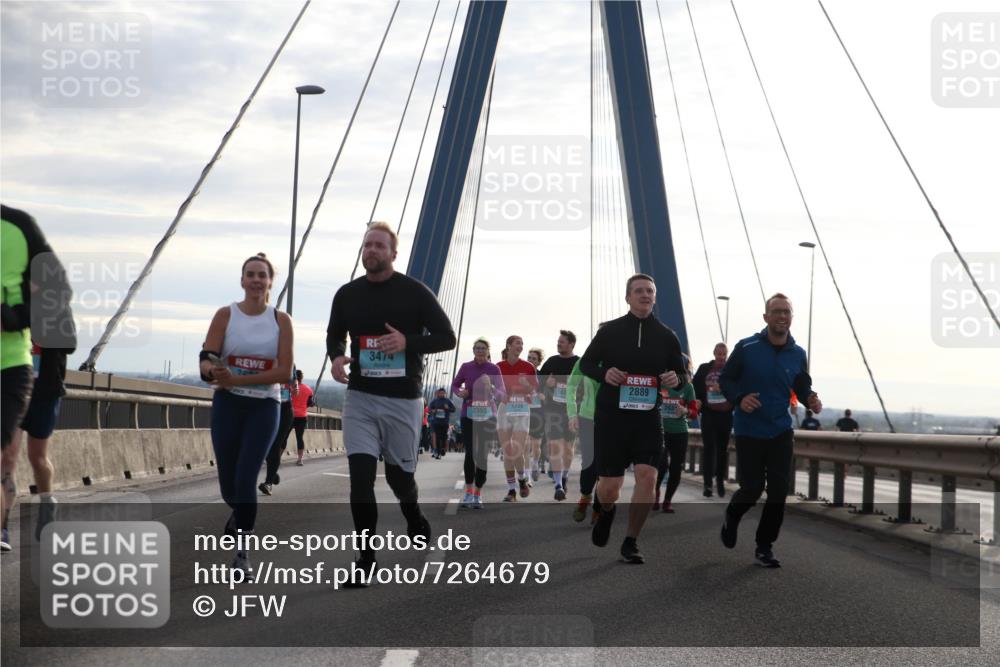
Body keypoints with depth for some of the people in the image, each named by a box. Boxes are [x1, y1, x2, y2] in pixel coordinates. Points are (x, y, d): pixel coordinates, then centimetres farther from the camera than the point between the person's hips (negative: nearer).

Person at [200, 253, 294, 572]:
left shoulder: (281, 320, -2)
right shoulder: (226, 315, 0)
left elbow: (284, 372, -10)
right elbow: (206, 360, -7)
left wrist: (236, 379, -18)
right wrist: (214, 370, -32)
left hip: (264, 407, -1)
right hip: (227, 405, 1)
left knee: (246, 478, -14)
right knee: (228, 483, 6)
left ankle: (243, 551, 0)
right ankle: (241, 514, 42)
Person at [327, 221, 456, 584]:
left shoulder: (415, 292, -5)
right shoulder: (347, 295, 4)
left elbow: (447, 337, -3)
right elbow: (335, 335, 19)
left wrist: (407, 342, -20)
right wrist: (336, 357, -5)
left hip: (403, 400, -2)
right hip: (360, 397, 2)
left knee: (398, 475, 10)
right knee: (360, 477, -9)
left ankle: (414, 518, 44)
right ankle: (366, 557, 0)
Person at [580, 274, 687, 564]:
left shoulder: (667, 336, 5)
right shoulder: (610, 331, 0)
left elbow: (682, 374, 14)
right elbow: (586, 363, 9)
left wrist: (676, 379, -11)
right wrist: (604, 373, -14)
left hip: (648, 417, 1)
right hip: (610, 416, -1)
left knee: (647, 476, -15)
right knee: (610, 489, 0)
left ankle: (630, 542, 2)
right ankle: (605, 510, 40)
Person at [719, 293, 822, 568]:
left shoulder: (798, 354, 1)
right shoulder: (746, 348, -10)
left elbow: (803, 386, 11)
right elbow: (726, 379, -2)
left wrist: (811, 399, -12)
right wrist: (739, 398, -21)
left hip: (781, 432, 3)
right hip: (749, 431, -3)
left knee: (778, 491, -2)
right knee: (752, 488, -3)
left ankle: (765, 546, 13)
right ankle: (732, 517, 32)